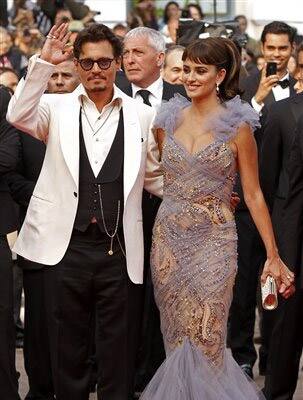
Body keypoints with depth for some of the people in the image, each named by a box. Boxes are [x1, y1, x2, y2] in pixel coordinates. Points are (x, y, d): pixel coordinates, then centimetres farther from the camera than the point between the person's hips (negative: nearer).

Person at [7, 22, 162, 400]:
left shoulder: (141, 116, 6)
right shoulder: (57, 108, 4)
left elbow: (156, 178, 14)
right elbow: (19, 115, -16)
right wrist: (44, 61, -21)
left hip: (120, 252, 0)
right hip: (67, 247, 0)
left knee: (118, 353, 8)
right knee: (68, 352, 11)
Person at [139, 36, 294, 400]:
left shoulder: (237, 126, -4)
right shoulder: (168, 120, 6)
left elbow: (253, 194, -1)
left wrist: (273, 256, -3)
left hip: (213, 240, -3)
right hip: (168, 239, 4)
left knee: (204, 340, -5)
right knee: (177, 339, 7)